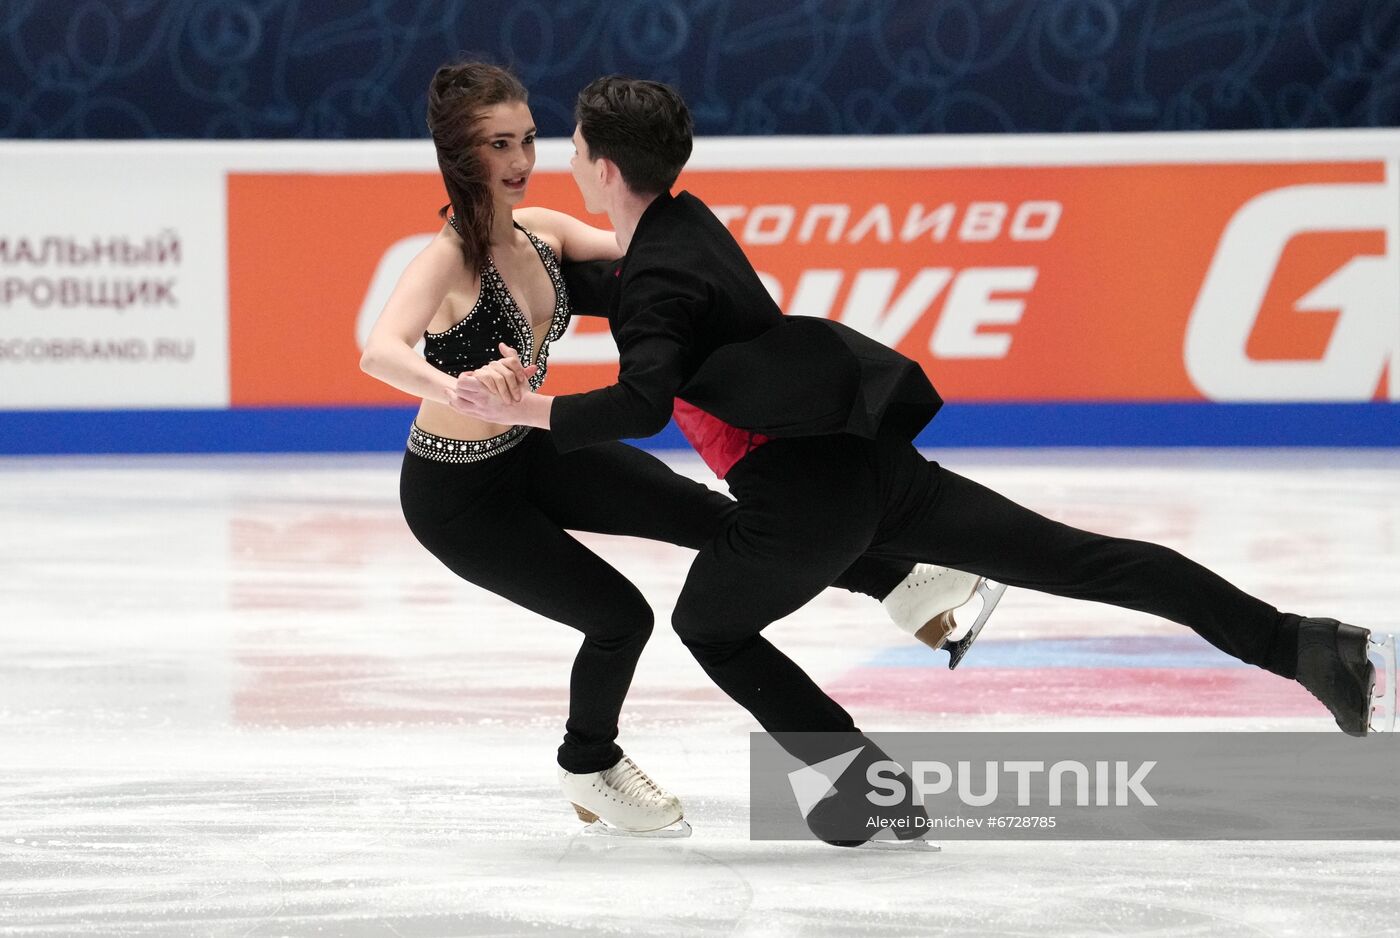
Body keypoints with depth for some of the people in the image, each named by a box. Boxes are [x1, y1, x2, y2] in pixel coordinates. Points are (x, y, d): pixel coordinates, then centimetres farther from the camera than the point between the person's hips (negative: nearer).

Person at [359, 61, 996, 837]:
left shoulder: (541, 232, -9)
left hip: (533, 452, 6)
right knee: (620, 616, -2)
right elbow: (381, 352, -47)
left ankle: (892, 582, 13)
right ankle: (589, 767, 28)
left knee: (693, 511, 2)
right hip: (457, 493, -6)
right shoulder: (448, 258, -30)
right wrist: (457, 387, -66)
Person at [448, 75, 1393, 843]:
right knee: (1080, 561, 1)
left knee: (708, 625, 20)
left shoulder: (660, 277, -12)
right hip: (875, 462, 8)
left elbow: (644, 404, -29)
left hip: (801, 494, -8)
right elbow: (620, 292, 34)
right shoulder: (686, 220, 13)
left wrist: (527, 409, -22)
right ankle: (1302, 645, -6)